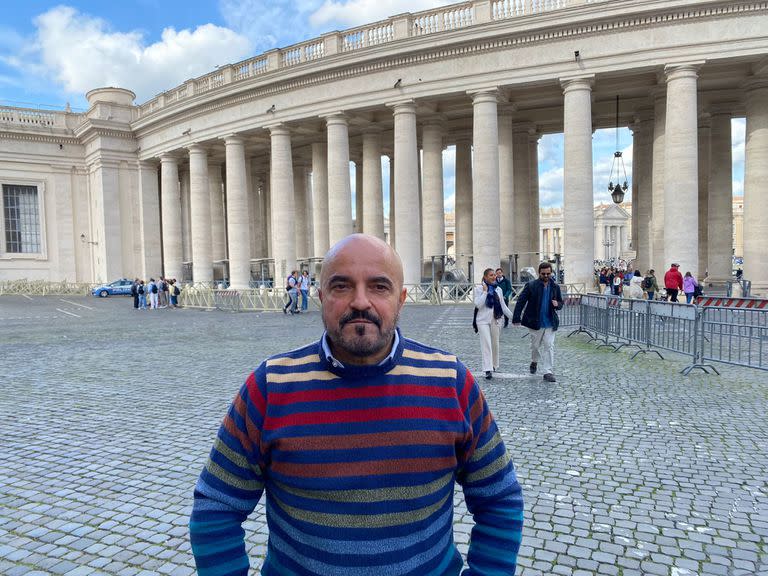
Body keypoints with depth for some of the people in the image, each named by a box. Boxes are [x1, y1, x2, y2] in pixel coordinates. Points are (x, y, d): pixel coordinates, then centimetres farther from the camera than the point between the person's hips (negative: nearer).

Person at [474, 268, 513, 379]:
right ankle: (488, 370, -15)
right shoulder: (479, 288, -5)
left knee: (495, 344, 11)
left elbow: (503, 306, 13)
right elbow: (478, 305, -15)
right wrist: (485, 292, -17)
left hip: (495, 320, 4)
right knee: (486, 344, -12)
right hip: (483, 320, -4)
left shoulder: (498, 289, 8)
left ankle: (494, 366, 27)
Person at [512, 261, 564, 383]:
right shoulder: (531, 285, -8)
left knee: (549, 346, -4)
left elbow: (561, 303, 15)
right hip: (535, 322, -2)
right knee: (536, 344, 13)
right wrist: (516, 318, -17)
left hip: (550, 322, 2)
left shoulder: (555, 287, 4)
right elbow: (521, 301, -10)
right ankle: (534, 362, 42)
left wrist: (557, 304, -11)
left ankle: (548, 372, 0)